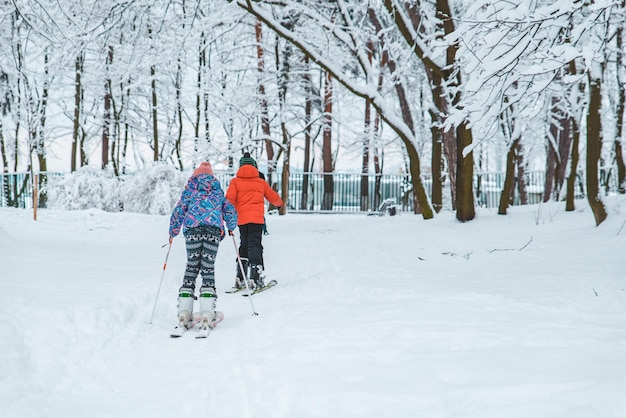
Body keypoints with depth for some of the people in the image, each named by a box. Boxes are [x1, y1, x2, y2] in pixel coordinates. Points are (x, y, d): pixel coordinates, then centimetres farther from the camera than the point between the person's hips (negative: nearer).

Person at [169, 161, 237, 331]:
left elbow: (178, 212, 16)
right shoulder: (218, 191, 25)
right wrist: (230, 228, 40)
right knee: (208, 268, -1)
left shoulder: (190, 190, 21)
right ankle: (207, 313, -13)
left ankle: (184, 312, -5)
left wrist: (173, 232, 26)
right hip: (214, 229, 0)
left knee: (192, 267, 4)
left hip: (192, 228, 0)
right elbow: (230, 211, 23)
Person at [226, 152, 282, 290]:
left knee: (244, 245, 15)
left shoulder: (235, 182, 6)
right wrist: (279, 203, 43)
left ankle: (240, 278, 13)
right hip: (257, 218, -1)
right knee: (255, 245, -4)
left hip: (241, 218, 1)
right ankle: (255, 277, -19)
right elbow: (273, 197, 23)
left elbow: (230, 199, -6)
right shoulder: (261, 182, 10)